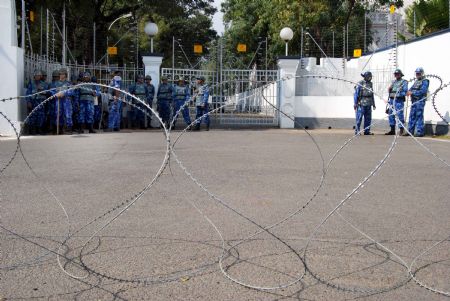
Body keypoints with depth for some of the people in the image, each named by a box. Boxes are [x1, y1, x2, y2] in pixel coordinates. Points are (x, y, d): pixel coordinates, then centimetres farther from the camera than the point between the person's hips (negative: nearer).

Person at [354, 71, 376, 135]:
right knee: (359, 118, -4)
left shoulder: (370, 84, 12)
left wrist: (373, 104, 16)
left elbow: (372, 95, 17)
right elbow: (356, 94, -7)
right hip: (361, 104, -6)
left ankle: (367, 131, 13)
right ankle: (357, 131, 1)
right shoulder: (360, 84, -7)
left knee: (368, 118, 6)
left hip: (368, 104, 6)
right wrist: (355, 104, -11)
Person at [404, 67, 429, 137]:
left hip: (420, 101, -8)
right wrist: (409, 91, -7)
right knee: (412, 115, 8)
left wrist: (412, 93, -20)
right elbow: (411, 88, 17)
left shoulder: (425, 81, -5)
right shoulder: (416, 81, 21)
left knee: (419, 116, -8)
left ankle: (420, 132, -6)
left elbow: (422, 91, -18)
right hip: (414, 100, 8)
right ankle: (410, 131, 13)